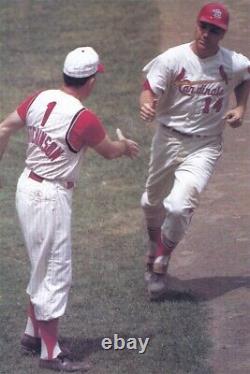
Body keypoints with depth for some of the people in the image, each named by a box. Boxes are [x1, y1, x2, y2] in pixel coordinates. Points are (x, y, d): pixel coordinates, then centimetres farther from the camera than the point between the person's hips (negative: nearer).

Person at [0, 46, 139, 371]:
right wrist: (125, 144, 19)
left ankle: (33, 334, 34)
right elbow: (109, 151, -3)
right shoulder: (84, 119, -21)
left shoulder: (39, 100, -1)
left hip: (27, 187, 8)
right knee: (55, 274, 1)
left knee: (43, 268, 22)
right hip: (50, 198, -8)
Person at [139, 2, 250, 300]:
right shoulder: (172, 59, -14)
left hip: (205, 145, -1)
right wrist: (146, 106, -41)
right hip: (169, 139, 1)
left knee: (179, 207, -18)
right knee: (152, 203, 19)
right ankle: (154, 251, 49)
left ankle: (159, 267, 6)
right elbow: (149, 89, -19)